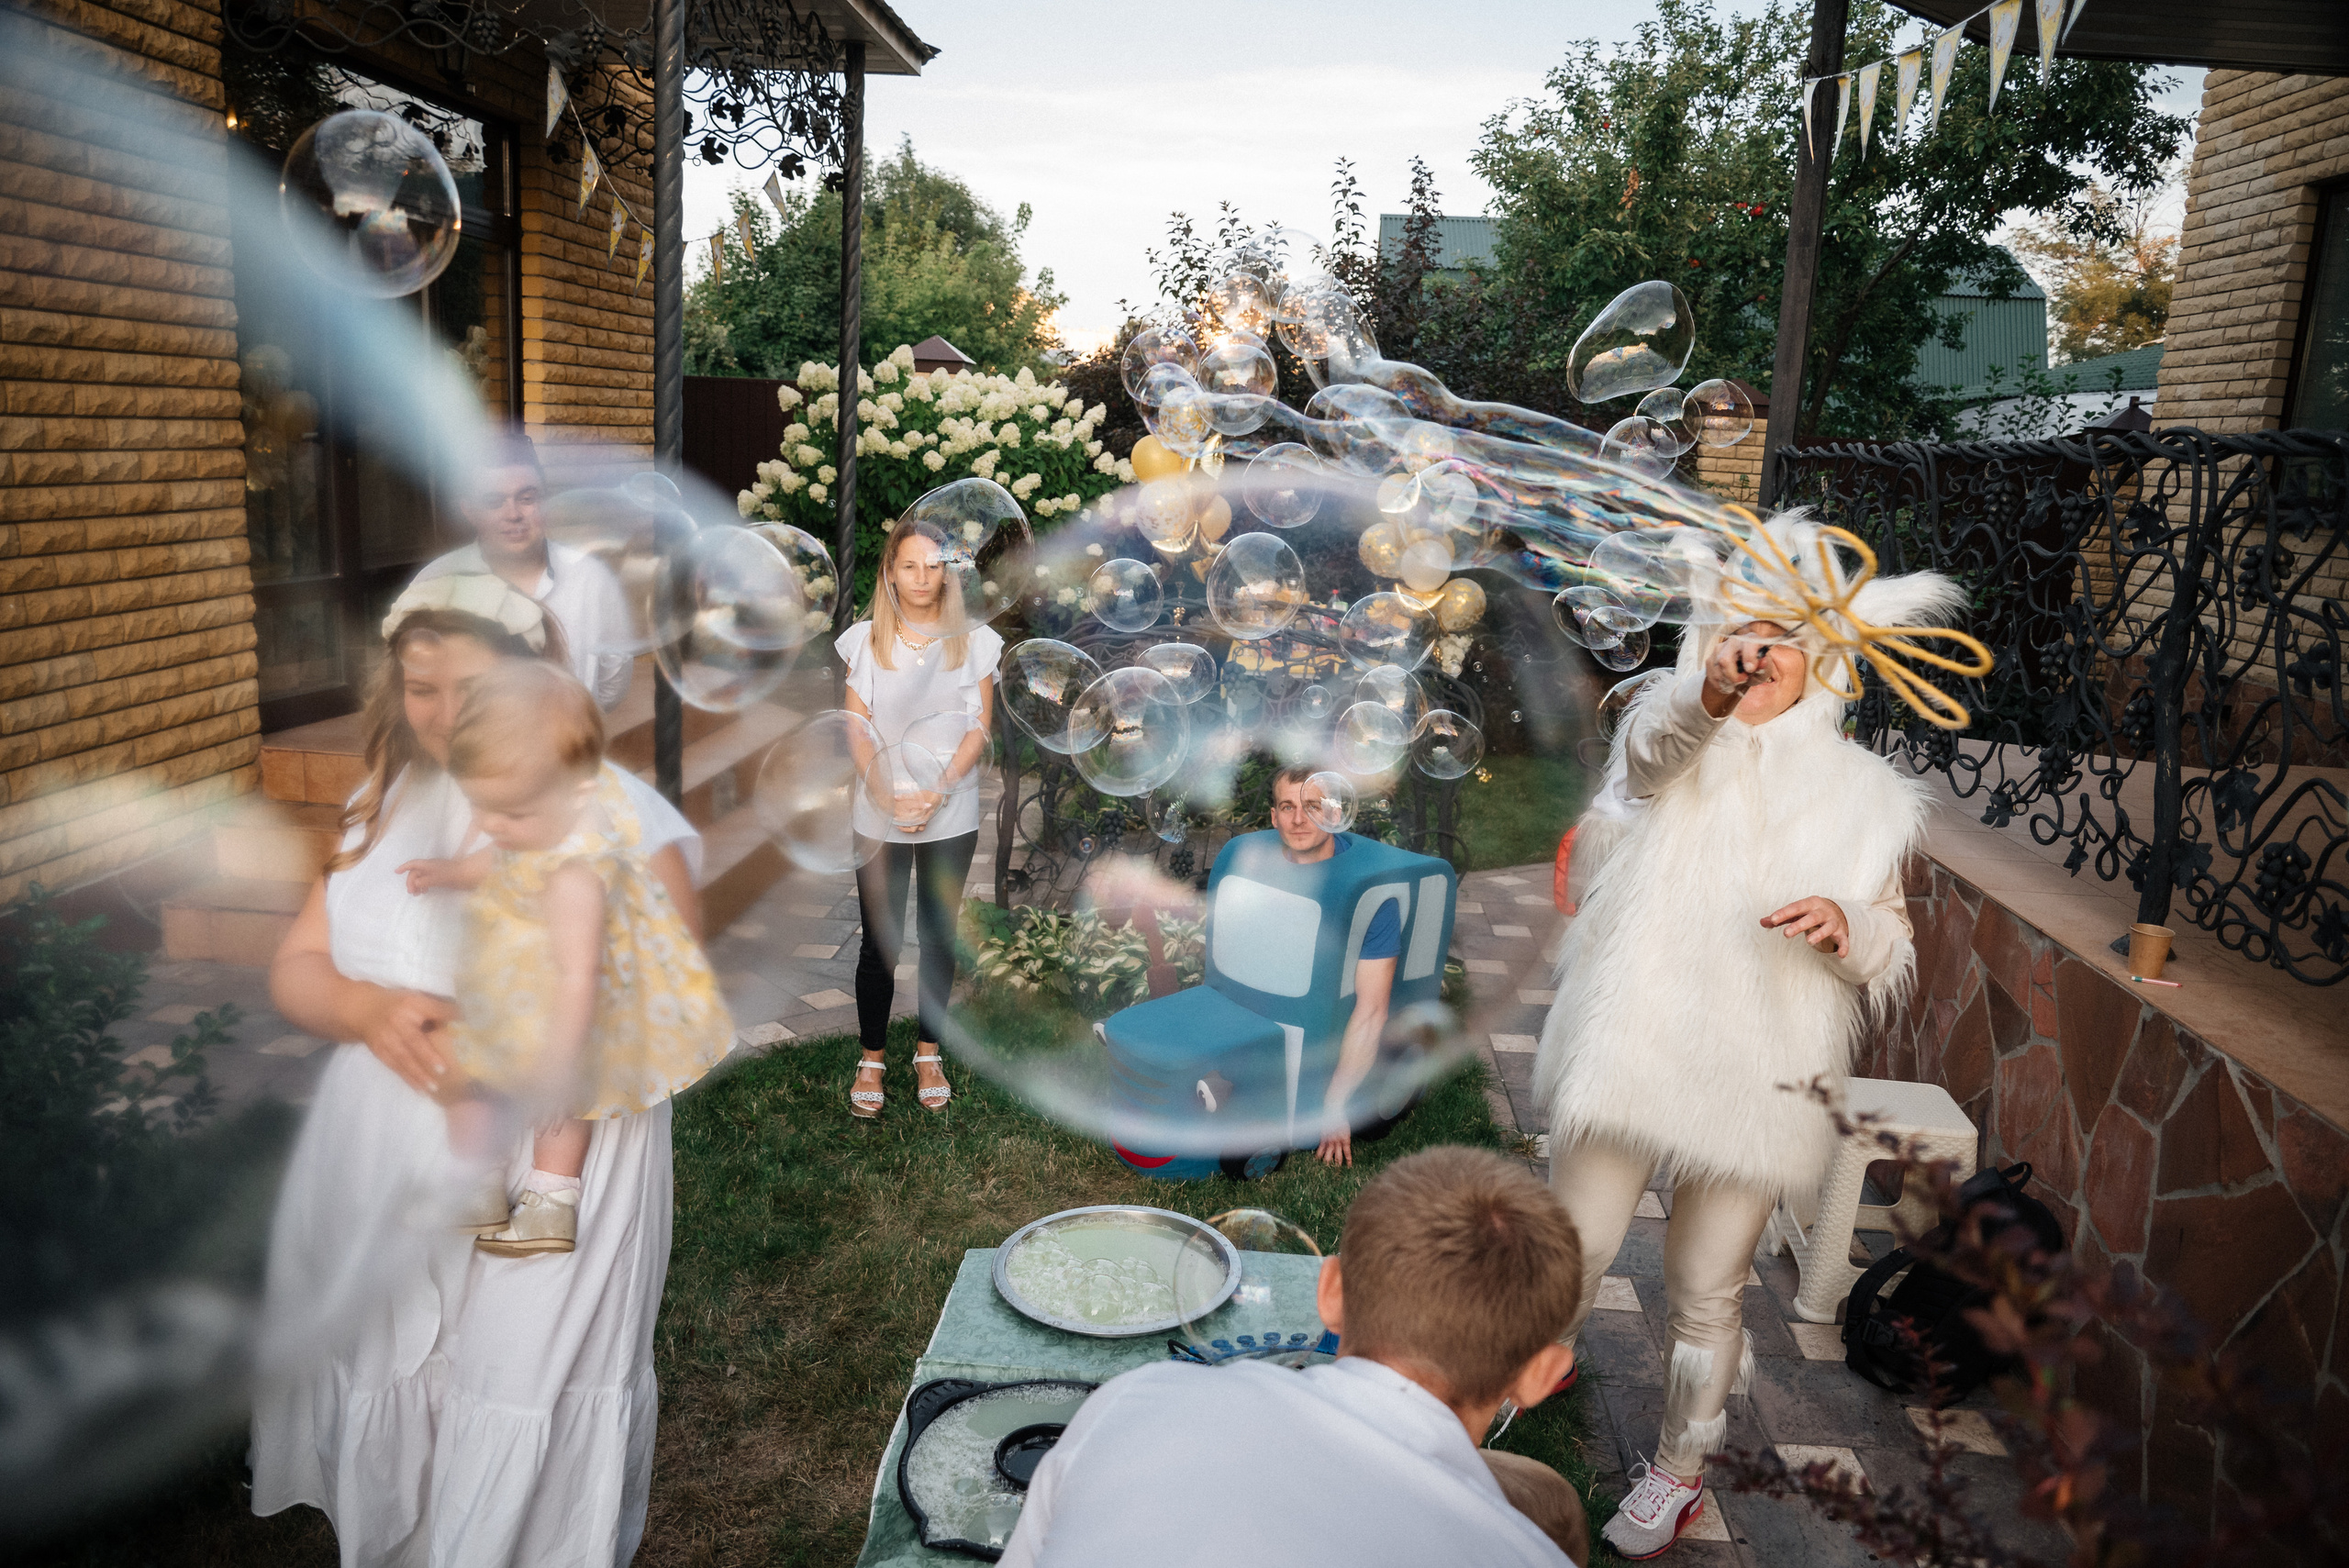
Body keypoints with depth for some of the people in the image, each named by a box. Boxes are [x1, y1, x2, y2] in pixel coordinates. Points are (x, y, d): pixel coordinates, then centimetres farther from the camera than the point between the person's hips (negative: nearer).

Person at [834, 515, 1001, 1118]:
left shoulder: (973, 641, 2)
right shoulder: (866, 639, 1)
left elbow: (979, 728, -1)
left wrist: (938, 792, -14)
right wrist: (892, 796, -14)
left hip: (951, 815, 1)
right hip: (880, 817, 0)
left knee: (939, 937, 9)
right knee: (881, 942, 4)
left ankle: (929, 1054, 24)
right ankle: (872, 1058, 20)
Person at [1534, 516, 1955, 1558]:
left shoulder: (1858, 791, 4)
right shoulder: (1679, 740, 0)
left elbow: (1892, 956, 5)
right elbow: (1649, 746, -27)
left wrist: (1845, 926, -18)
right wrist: (1705, 691, -48)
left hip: (1752, 1071, 1)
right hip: (1631, 1044, 0)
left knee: (1704, 1291, 13)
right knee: (1573, 1249, 10)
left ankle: (1680, 1465, 37)